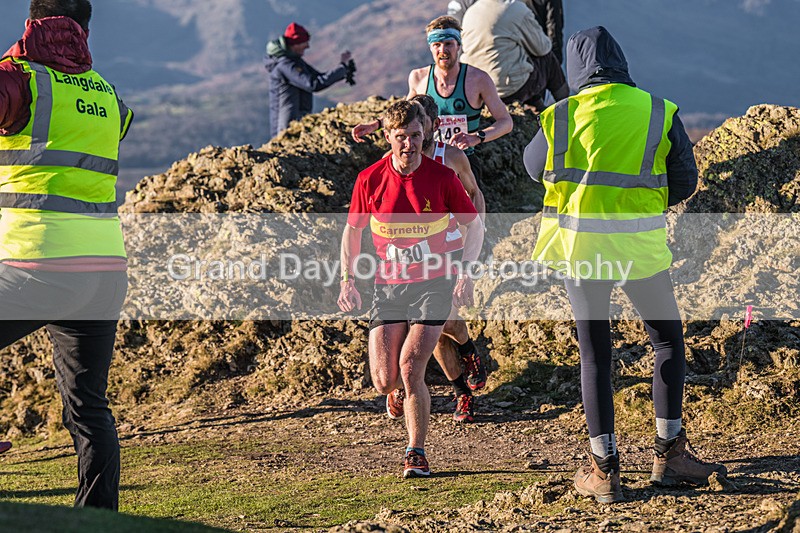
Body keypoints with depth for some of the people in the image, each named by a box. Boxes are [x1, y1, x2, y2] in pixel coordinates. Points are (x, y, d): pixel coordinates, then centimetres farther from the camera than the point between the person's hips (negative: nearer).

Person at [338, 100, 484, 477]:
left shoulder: (442, 178, -6)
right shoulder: (369, 181, -3)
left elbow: (474, 225, 5)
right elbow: (352, 231, 11)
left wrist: (465, 274, -6)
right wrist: (348, 280, 2)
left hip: (433, 284, -2)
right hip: (388, 287, 2)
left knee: (410, 368, -16)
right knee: (384, 382, -5)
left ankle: (416, 454, 1)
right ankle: (401, 390, 35)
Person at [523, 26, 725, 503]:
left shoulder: (561, 117, -1)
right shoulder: (660, 112, -1)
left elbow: (534, 166, 17)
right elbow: (684, 183, 5)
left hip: (581, 242, 0)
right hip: (643, 244, 0)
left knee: (595, 354, 8)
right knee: (669, 339, 18)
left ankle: (604, 468, 7)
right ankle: (669, 451, 16)